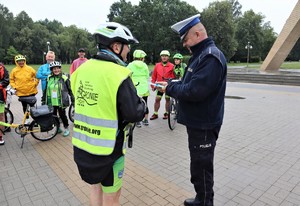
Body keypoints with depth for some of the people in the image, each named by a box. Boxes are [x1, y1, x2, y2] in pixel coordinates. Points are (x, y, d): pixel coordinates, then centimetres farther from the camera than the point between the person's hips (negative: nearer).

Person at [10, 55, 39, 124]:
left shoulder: (30, 69, -5)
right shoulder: (14, 70, -1)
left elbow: (37, 76, 5)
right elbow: (11, 80, 10)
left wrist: (35, 84, 0)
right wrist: (14, 87, -1)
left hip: (31, 91, -2)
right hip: (21, 92, 2)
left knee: (32, 105, 8)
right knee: (24, 107, 13)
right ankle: (27, 119, 27)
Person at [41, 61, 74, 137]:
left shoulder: (64, 78, -8)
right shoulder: (49, 78, 4)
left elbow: (70, 90, -4)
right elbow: (45, 90, 13)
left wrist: (73, 100, -6)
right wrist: (43, 100, 14)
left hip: (61, 102, -4)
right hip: (51, 102, 4)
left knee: (62, 115, 3)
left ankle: (66, 128, 22)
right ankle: (58, 128, 31)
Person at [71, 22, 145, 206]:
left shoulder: (83, 68, 0)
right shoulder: (118, 74, -21)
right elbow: (135, 114, -19)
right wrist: (141, 102, 1)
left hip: (82, 144, 7)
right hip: (108, 147, -6)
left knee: (96, 187, 28)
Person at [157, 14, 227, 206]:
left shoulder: (211, 56, -21)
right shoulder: (202, 54, 14)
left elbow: (195, 91, -29)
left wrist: (170, 88, -14)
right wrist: (171, 84, 2)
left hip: (204, 125, -10)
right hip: (198, 122, 10)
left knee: (201, 169, 4)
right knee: (199, 165, 22)